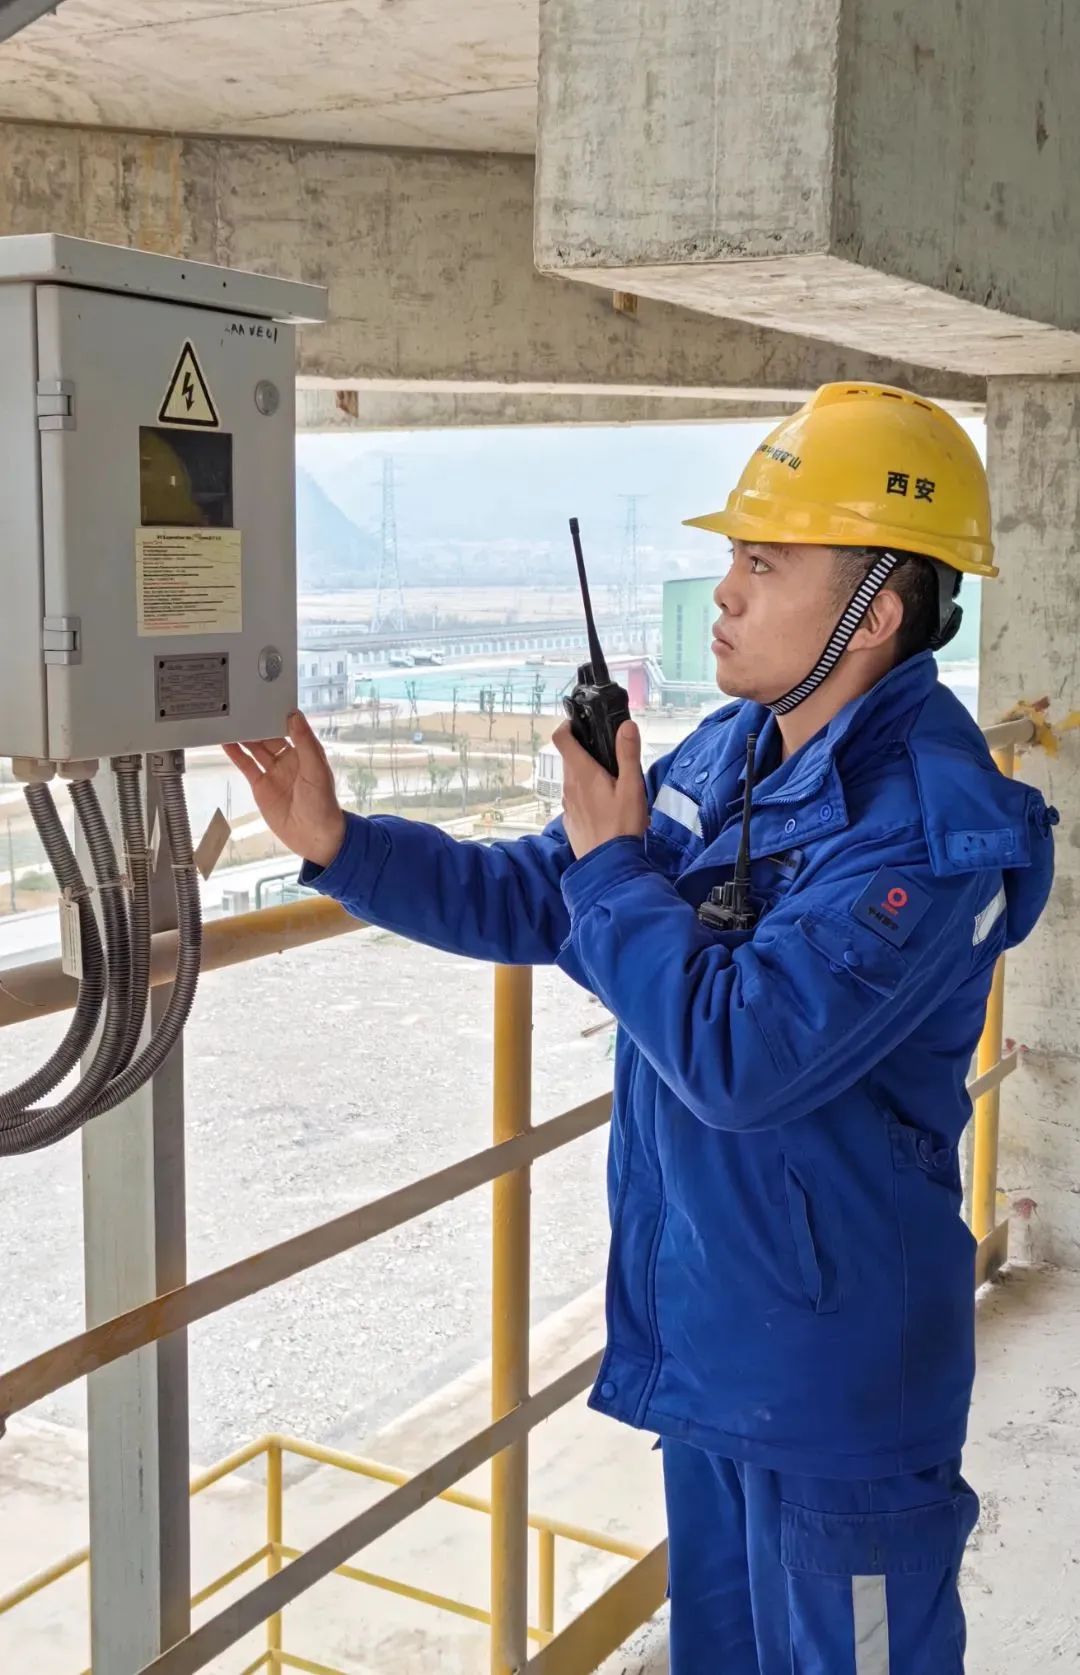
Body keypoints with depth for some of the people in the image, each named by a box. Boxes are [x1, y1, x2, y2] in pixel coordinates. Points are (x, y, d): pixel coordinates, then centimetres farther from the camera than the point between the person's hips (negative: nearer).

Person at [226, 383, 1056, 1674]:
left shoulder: (928, 824, -25)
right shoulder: (726, 757, 1)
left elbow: (741, 1056, -32)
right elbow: (529, 903, 8)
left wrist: (614, 865, -20)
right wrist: (339, 845, -3)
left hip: (834, 1373, -8)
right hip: (705, 1339, 8)